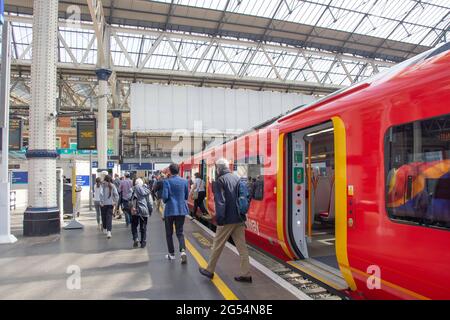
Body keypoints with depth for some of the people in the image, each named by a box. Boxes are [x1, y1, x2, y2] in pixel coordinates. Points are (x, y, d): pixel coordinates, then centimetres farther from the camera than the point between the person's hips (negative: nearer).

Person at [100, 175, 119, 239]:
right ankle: (108, 231, -15)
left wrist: (101, 202, -10)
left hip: (104, 204, -1)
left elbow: (101, 194, -19)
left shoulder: (103, 186, -8)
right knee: (109, 217, 0)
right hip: (110, 204, 1)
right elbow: (116, 194, -8)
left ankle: (104, 229, 33)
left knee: (104, 217, 16)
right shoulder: (113, 186, -2)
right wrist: (115, 202, 0)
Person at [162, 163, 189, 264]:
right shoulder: (184, 181, 2)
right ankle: (182, 250, -12)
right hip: (181, 209, 3)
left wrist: (165, 201, 5)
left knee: (169, 233, 13)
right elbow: (186, 196, 8)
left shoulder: (167, 181, -10)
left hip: (170, 210, -3)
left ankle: (171, 254, 20)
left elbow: (165, 196, -15)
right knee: (180, 232, 9)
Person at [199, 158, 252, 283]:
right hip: (239, 219, 6)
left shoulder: (220, 180, -10)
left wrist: (219, 219, -14)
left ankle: (209, 270, 23)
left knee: (217, 246, 8)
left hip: (227, 220, -6)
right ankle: (245, 274, 11)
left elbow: (220, 201, -17)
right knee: (242, 246, 8)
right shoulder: (237, 178, 10)